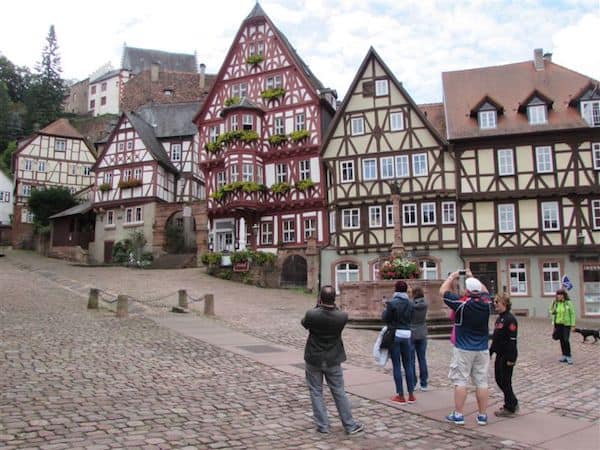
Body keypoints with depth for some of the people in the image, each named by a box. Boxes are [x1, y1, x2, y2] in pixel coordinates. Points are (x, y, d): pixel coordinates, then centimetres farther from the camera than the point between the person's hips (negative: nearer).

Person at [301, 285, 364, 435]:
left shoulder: (311, 314, -21)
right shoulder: (342, 317, -19)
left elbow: (304, 323, 2)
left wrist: (317, 306, 3)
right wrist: (333, 305, 0)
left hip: (314, 360, -1)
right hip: (333, 360, 1)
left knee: (316, 392, 13)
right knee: (339, 392, 13)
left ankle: (322, 425, 18)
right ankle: (350, 425, 21)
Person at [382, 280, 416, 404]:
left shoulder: (392, 303, -12)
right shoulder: (410, 304, 3)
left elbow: (385, 318, -7)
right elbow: (410, 319, 11)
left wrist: (386, 309, 10)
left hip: (395, 335, -4)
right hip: (407, 335, 4)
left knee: (397, 366, 2)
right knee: (408, 365, 11)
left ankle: (401, 396, 5)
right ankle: (411, 394, 14)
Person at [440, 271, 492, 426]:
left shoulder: (462, 303, -14)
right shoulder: (485, 302, -2)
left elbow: (443, 291, -2)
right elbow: (484, 291, 23)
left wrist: (452, 277, 12)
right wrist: (472, 277, 31)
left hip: (463, 349, -4)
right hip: (482, 349, 4)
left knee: (460, 381, 2)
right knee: (482, 382, 7)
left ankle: (458, 414, 5)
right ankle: (482, 415, 13)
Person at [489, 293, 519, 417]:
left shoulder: (510, 319, -17)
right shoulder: (499, 318, 12)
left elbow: (512, 340, -20)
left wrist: (510, 358, -21)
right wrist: (491, 351, 19)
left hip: (507, 356, -9)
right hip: (499, 355, 9)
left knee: (505, 381, 0)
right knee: (499, 379, 15)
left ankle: (510, 408, 13)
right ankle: (513, 403, 29)